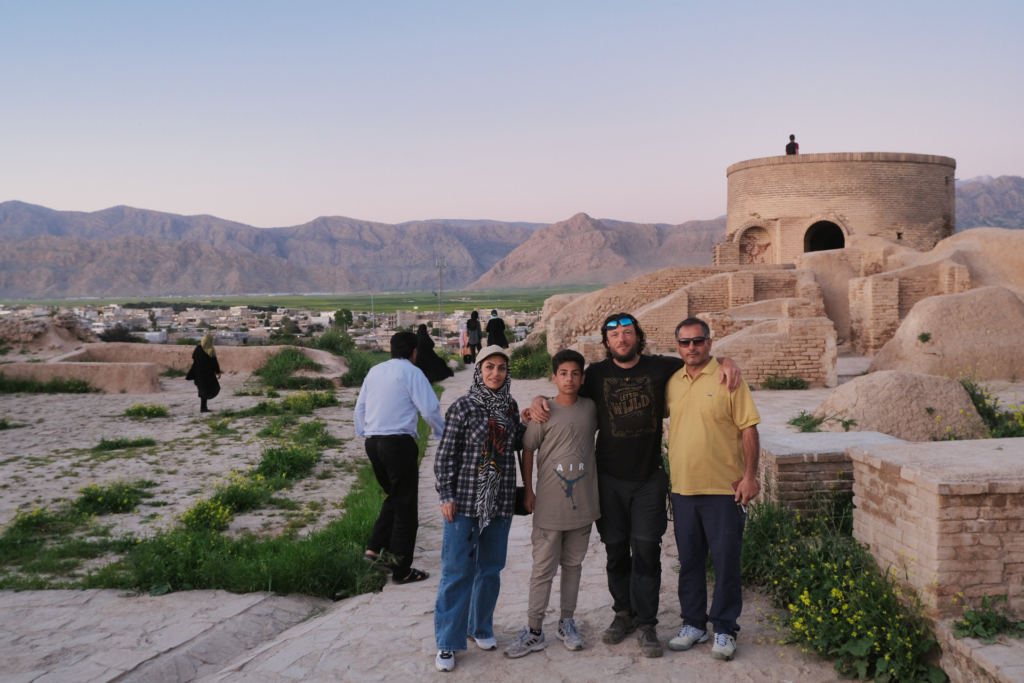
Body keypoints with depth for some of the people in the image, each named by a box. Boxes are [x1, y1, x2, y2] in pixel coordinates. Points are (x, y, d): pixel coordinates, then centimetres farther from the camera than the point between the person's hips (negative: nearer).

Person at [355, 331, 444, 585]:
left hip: (373, 442, 7)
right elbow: (430, 408, -12)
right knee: (405, 506, 2)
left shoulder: (374, 371, 12)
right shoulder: (411, 372, -8)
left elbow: (360, 406, 17)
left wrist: (363, 433, 27)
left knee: (394, 497, 22)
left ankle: (375, 549, 11)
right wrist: (441, 432, 5)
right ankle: (401, 570, 7)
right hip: (399, 442, -7)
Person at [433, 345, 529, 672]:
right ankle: (447, 642, 10)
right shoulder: (463, 406, -7)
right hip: (465, 501, -4)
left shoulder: (510, 407, 6)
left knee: (490, 568, 14)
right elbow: (445, 453, -7)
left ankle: (480, 626, 32)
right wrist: (446, 495, -11)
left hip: (499, 501, 5)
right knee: (457, 571, 0)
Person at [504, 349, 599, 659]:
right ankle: (534, 631, 11)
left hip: (582, 502, 3)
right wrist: (528, 490, -2)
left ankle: (567, 622, 28)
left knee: (573, 564, 14)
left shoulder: (591, 408, 2)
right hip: (549, 504, -3)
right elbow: (528, 450, -1)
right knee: (543, 568, 2)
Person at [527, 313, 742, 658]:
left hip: (649, 477, -1)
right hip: (610, 478, 1)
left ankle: (646, 623, 9)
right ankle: (624, 613, 28)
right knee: (616, 551, 10)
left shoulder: (660, 368, 0)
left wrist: (726, 362, -11)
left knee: (646, 552, -3)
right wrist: (540, 400, -8)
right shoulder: (597, 374, 2)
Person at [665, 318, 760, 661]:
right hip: (683, 488, 5)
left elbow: (748, 429, -7)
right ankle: (693, 624, 27)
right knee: (689, 561, 13)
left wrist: (750, 476, -12)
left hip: (723, 488, -4)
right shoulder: (672, 382, 8)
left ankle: (724, 630, 16)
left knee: (726, 561, 3)